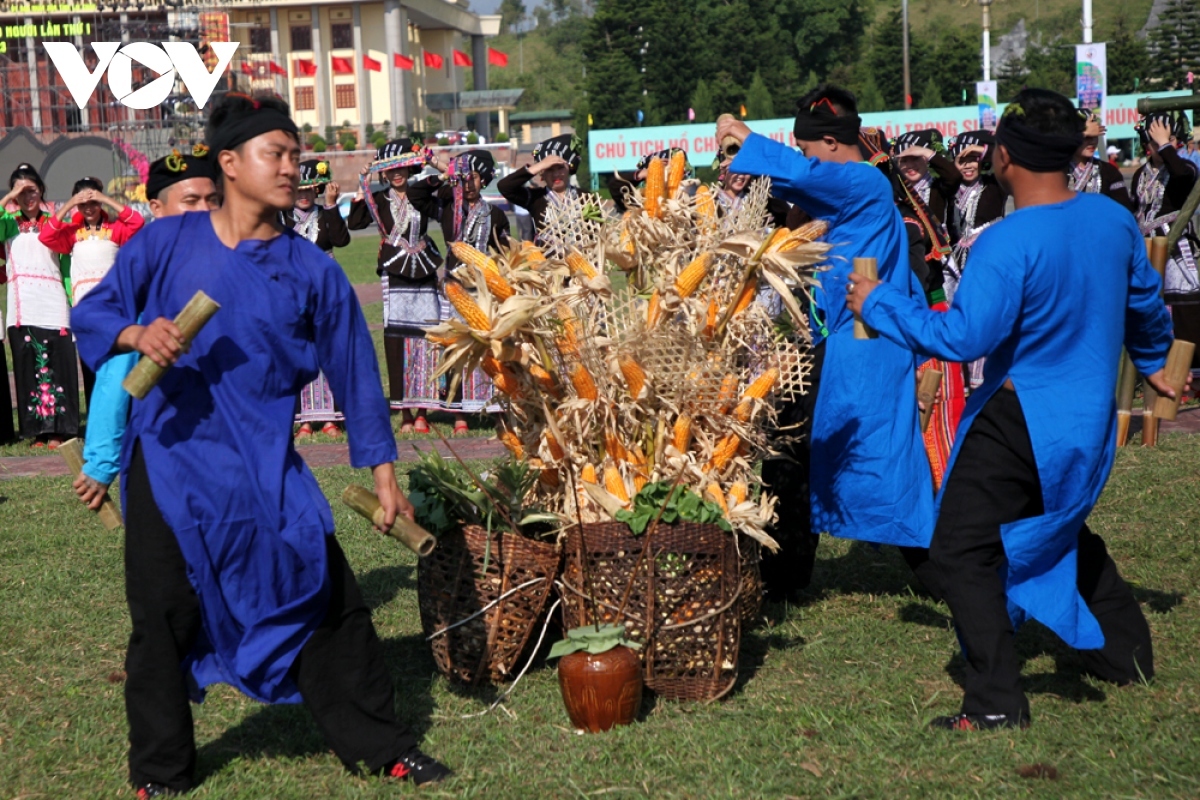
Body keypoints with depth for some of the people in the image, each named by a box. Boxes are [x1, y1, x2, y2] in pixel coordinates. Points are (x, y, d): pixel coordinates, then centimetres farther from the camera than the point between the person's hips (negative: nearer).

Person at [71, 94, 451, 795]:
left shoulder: (312, 270, 2)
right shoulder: (167, 243, -1)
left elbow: (355, 370, 5)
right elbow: (92, 312, 4)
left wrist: (384, 474, 5)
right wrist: (137, 333, -19)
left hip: (266, 468, 1)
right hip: (171, 460, -1)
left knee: (329, 600, 3)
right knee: (166, 618, 3)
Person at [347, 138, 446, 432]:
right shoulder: (379, 200, 5)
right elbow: (355, 223, -6)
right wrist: (361, 191, -13)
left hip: (424, 275, 1)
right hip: (394, 275, -1)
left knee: (426, 340, -2)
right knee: (398, 341, -3)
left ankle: (423, 411, 3)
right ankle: (405, 413, 2)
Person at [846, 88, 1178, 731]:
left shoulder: (1008, 244, -24)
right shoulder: (1113, 220, 0)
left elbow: (961, 338, -25)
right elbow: (1144, 305, 15)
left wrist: (879, 304, -12)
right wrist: (1152, 362, 36)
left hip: (1023, 421, -8)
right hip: (1089, 413, 8)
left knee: (961, 551, -2)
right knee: (1059, 528, 29)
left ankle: (997, 703, -4)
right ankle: (1126, 654, 39)